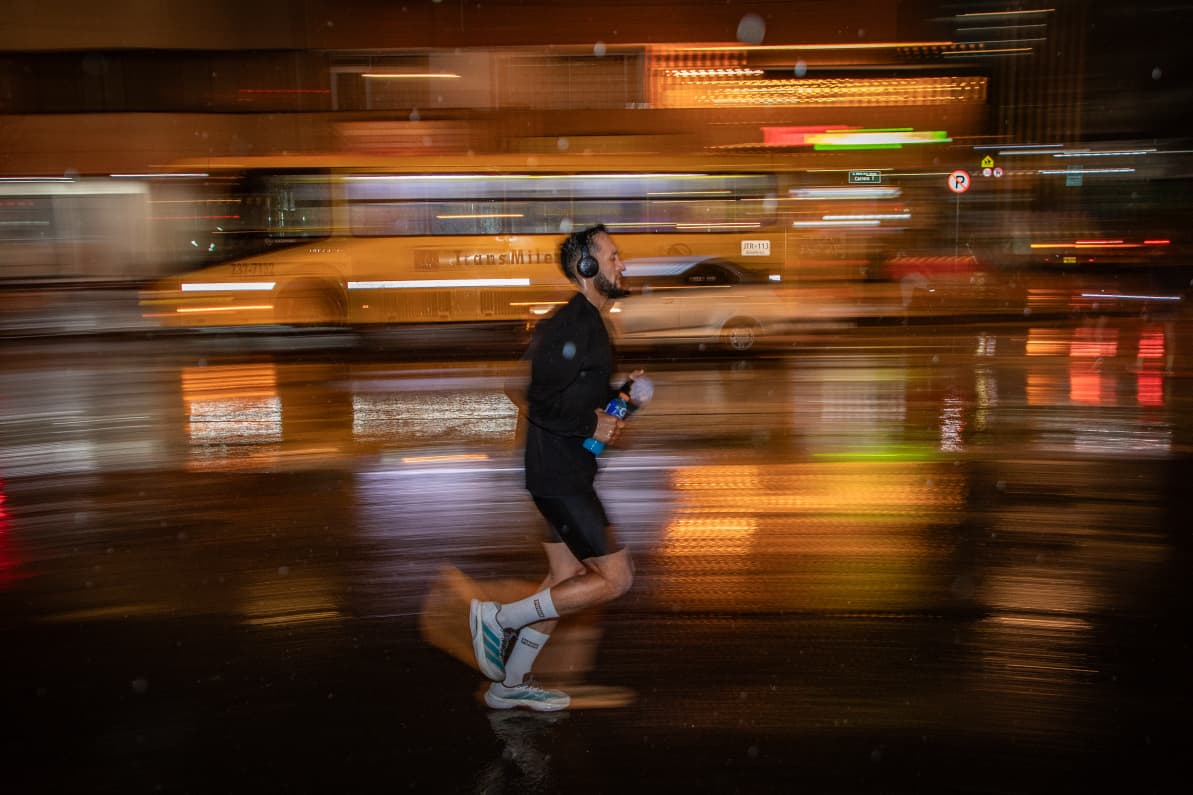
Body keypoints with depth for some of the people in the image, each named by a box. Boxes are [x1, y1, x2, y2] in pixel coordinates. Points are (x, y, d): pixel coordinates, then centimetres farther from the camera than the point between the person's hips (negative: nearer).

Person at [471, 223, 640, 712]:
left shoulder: (586, 323, 15)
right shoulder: (571, 325, -18)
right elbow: (539, 401, -26)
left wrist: (620, 391, 9)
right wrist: (593, 425, -16)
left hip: (566, 470, 10)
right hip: (559, 473, -10)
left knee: (567, 577, 16)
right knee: (616, 577, -6)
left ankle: (509, 684, 26)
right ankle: (499, 617, 3)